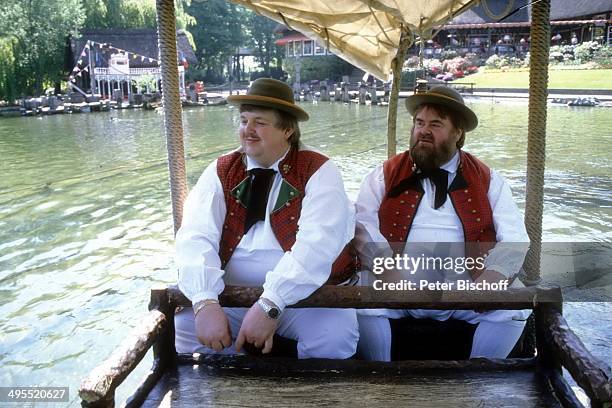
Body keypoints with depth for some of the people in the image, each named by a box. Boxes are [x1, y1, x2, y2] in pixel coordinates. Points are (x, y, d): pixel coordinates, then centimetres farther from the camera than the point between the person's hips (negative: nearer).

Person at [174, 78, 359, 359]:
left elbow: (318, 243, -20)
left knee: (334, 335, -28)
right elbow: (195, 238, -8)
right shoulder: (220, 172, 4)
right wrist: (206, 303, -25)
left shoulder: (318, 172, -6)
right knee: (185, 327, -20)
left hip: (304, 293, -2)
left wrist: (270, 305, -29)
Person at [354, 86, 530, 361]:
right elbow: (363, 227, -2)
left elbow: (514, 240, 4)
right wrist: (388, 271, -20)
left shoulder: (487, 180, 12)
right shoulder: (385, 175, 10)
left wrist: (493, 278, -17)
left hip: (465, 287, 1)